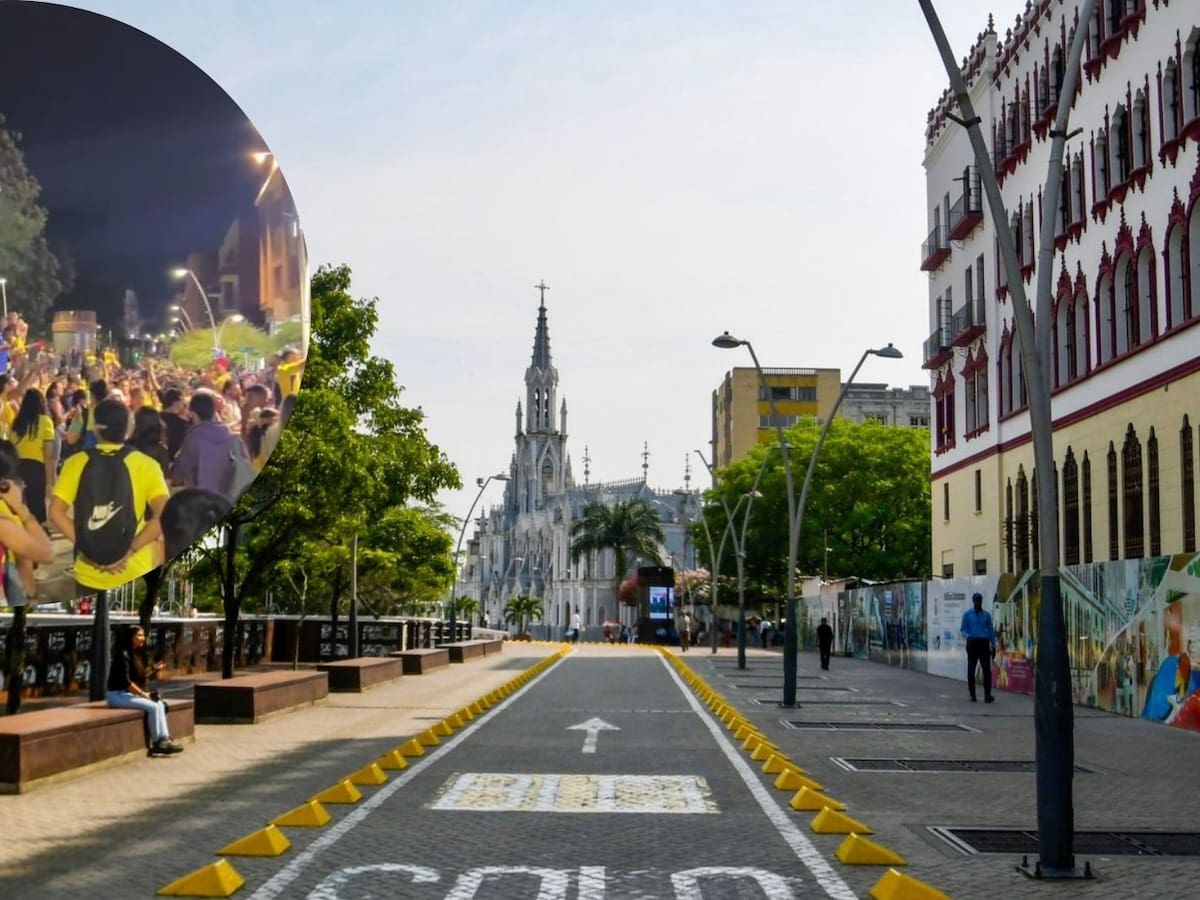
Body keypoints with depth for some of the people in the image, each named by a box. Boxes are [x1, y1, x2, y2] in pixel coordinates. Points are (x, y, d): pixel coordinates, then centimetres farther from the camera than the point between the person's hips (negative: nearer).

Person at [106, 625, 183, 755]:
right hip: (118, 695, -9)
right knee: (152, 707, -21)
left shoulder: (135, 654, 13)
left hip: (129, 693, 9)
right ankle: (157, 743, -11)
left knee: (160, 704, -8)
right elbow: (126, 681, -21)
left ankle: (164, 739, -16)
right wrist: (143, 694, -17)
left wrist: (153, 669, 4)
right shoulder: (123, 654, -16)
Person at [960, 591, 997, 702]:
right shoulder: (967, 614, 6)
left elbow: (991, 631, 14)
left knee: (987, 669, -10)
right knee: (971, 669, 0)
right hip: (972, 644, -1)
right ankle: (972, 695, 7)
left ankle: (987, 695, -13)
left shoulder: (986, 615, 11)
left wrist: (993, 646, 10)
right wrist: (968, 636, -19)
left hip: (984, 644, 1)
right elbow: (963, 630, 3)